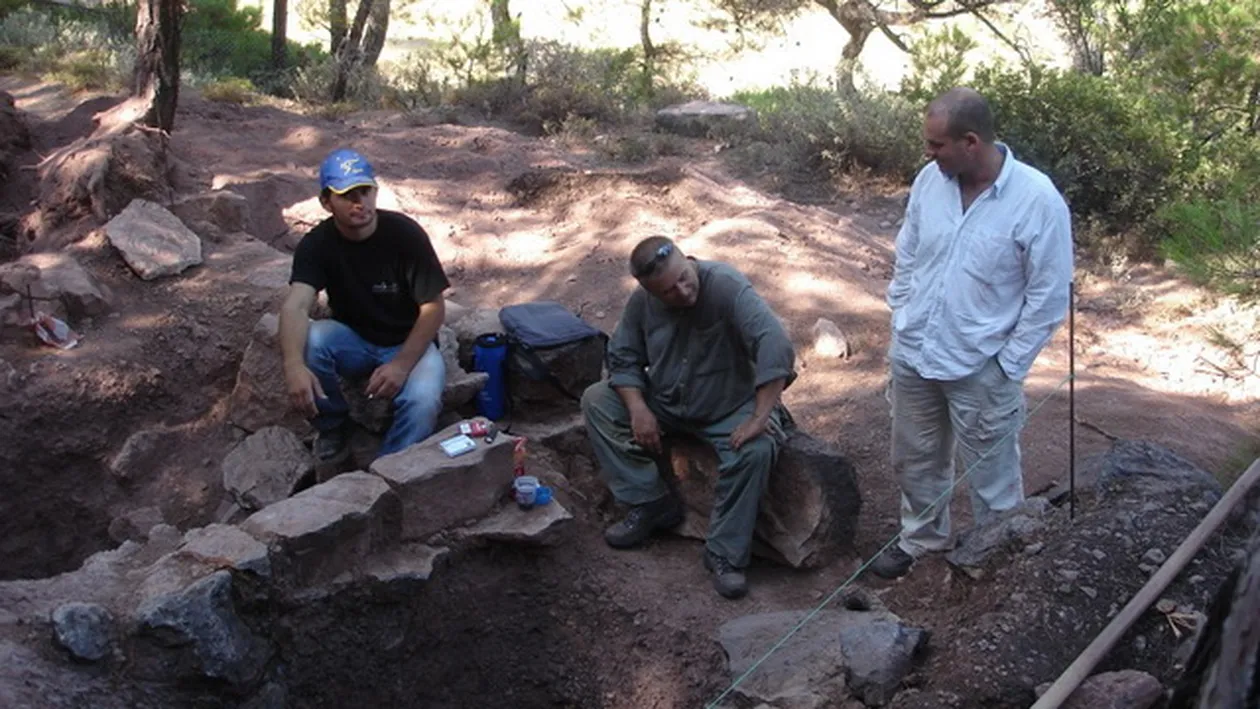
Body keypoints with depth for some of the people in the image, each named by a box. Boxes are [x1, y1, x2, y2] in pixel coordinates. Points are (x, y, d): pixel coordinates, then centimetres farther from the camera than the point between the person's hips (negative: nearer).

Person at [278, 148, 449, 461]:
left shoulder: (405, 234, -19)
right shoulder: (317, 244, -15)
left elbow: (433, 307, -14)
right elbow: (295, 306, -31)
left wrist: (401, 364, -25)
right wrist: (294, 366, -51)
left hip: (409, 342, -2)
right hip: (353, 341, 2)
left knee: (423, 400, -34)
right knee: (309, 340, -30)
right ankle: (332, 427, -5)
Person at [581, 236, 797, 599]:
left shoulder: (728, 287, -28)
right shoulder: (642, 301, -12)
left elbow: (776, 347, -38)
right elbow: (623, 358, 1)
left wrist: (760, 419, -40)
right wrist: (638, 409, -16)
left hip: (728, 410, -5)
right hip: (663, 402, 5)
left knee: (756, 450, -34)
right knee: (595, 400, -10)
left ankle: (725, 554, -16)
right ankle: (653, 504, -5)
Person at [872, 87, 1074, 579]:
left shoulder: (1037, 200, -20)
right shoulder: (930, 179, -6)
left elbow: (1049, 297, -14)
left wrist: (1008, 365, -12)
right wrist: (902, 322, 7)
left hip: (980, 368, -5)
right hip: (912, 354, 5)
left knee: (991, 475, 12)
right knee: (915, 459, 23)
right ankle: (921, 536, 46)